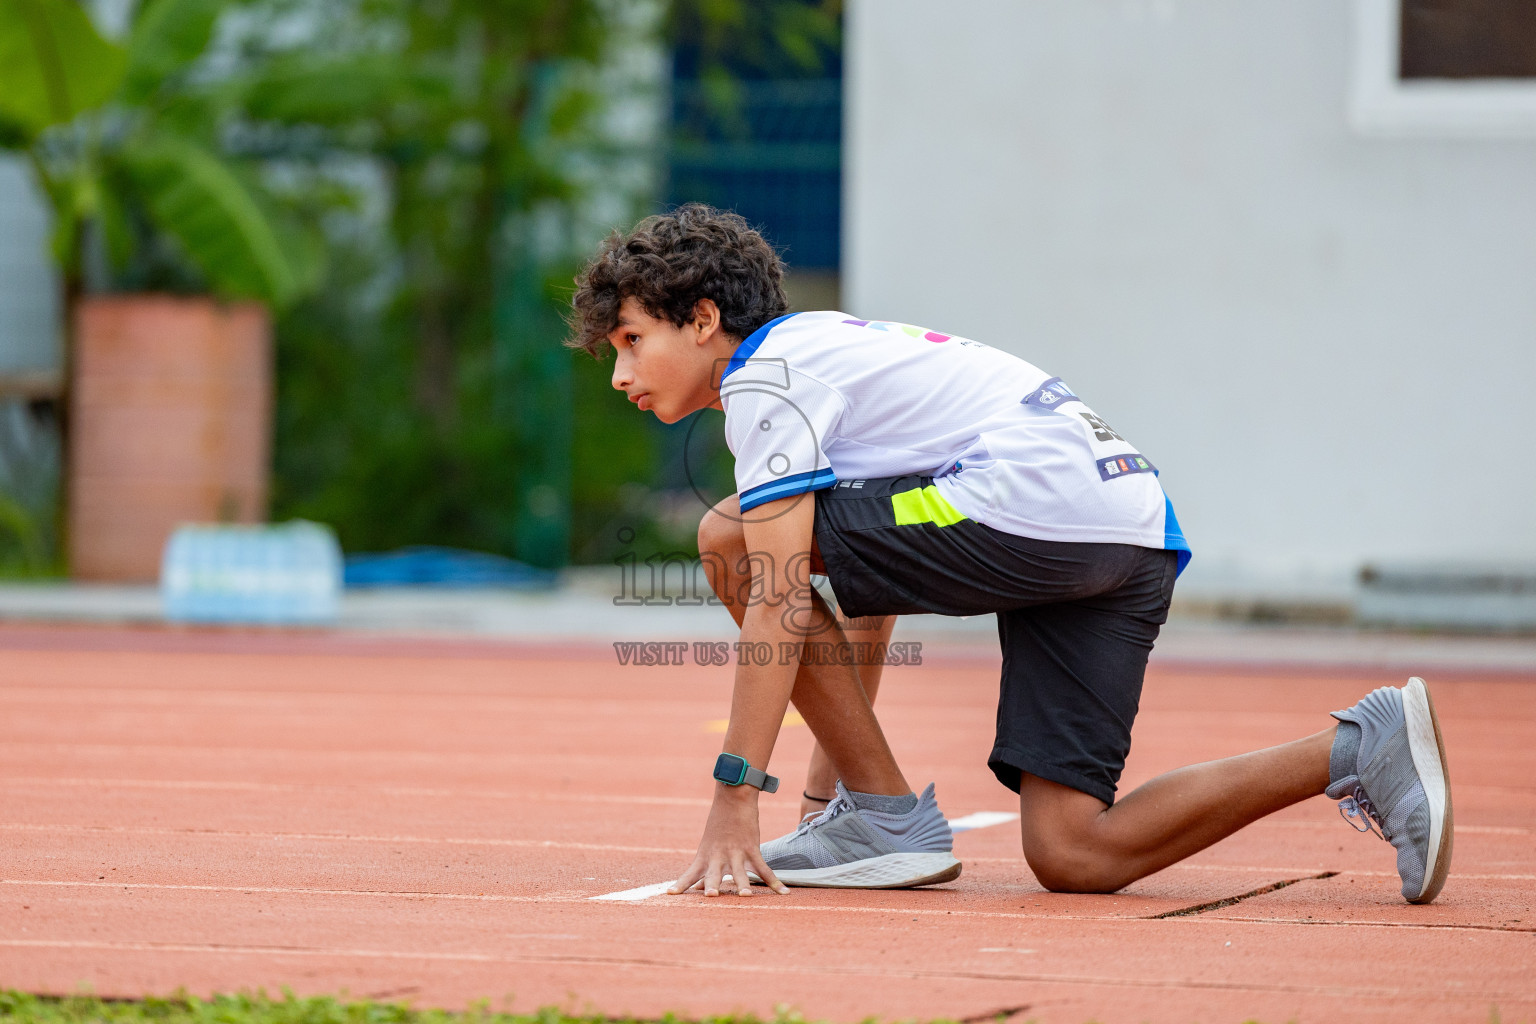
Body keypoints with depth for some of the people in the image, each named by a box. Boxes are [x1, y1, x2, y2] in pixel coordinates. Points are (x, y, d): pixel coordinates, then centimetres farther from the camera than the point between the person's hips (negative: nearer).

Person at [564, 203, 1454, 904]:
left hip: (1036, 502, -10)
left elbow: (779, 601, -12)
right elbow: (870, 582, 35)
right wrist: (836, 758, 34)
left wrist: (734, 807, -13)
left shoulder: (765, 375, -1)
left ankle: (889, 820, -1)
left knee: (730, 536, -1)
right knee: (1071, 855, 3)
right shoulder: (827, 351, 29)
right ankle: (1362, 749, -1)